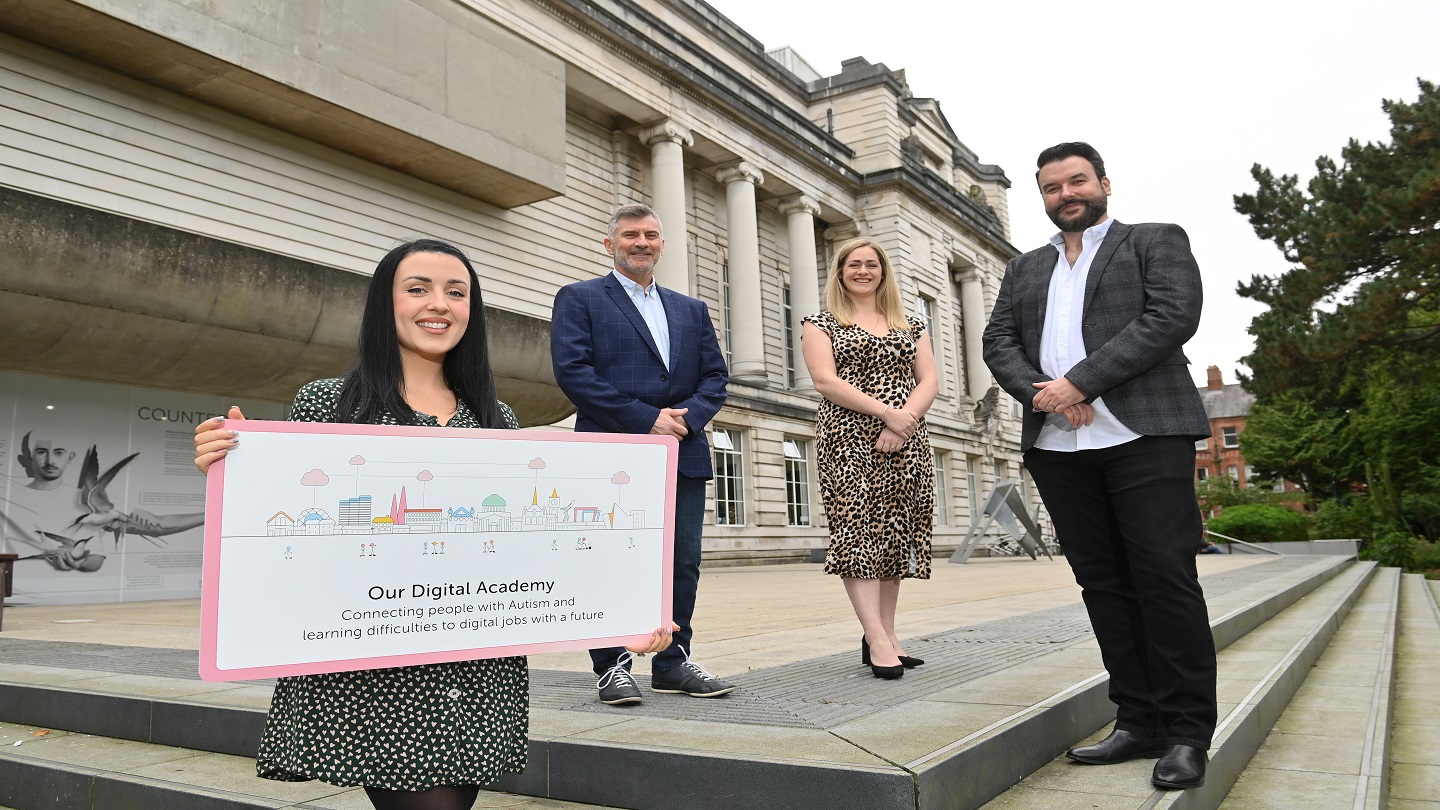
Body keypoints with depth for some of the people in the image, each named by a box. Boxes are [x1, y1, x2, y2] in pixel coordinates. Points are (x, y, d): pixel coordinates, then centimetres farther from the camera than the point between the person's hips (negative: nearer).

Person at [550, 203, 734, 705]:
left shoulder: (691, 310, 21)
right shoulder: (579, 299, 5)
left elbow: (715, 375, 15)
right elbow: (572, 370, -8)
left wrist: (689, 416, -7)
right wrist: (646, 419, -13)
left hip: (683, 456, 5)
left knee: (683, 563, 6)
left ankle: (674, 663, 17)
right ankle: (612, 665, 11)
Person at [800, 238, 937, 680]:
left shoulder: (912, 325, 18)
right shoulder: (821, 323, 7)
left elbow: (928, 381, 7)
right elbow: (826, 381, -7)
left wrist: (901, 425, -12)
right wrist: (887, 412, -16)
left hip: (907, 443, 4)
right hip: (849, 440, -4)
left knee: (895, 530, 2)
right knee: (858, 527, -12)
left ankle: (885, 633, 9)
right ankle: (877, 639, -15)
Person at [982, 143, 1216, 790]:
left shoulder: (1157, 243, 10)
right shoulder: (1024, 269, 23)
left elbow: (1173, 316, -6)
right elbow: (998, 341, 12)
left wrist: (1079, 381, -14)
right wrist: (1040, 392, -9)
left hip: (1144, 435, -4)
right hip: (1057, 445, 5)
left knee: (1165, 578, -6)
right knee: (1103, 584, 6)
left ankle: (1188, 733, 4)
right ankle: (1138, 721, 14)